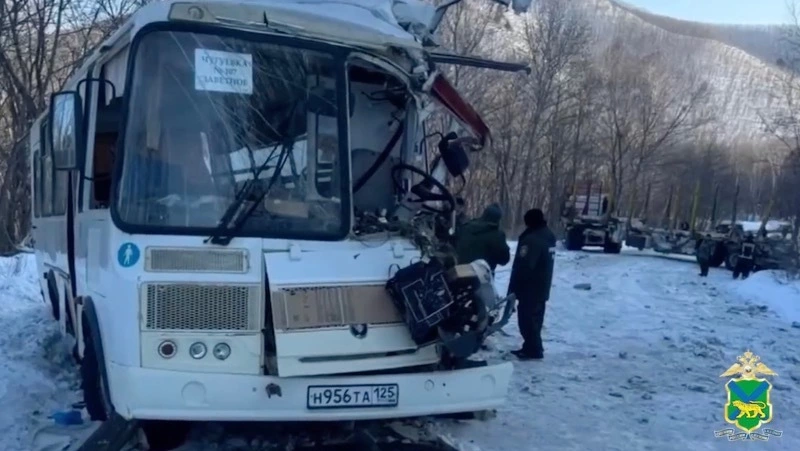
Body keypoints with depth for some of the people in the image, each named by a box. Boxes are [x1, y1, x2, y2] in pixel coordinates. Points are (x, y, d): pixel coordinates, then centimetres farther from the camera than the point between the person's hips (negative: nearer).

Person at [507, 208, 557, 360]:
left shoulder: (531, 239, -22)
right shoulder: (549, 236, 10)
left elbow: (522, 266, -24)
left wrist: (513, 288, -17)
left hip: (529, 288, -10)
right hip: (542, 287, 10)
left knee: (527, 318, -3)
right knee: (535, 318, 16)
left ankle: (534, 349, 0)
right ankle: (532, 347, 24)